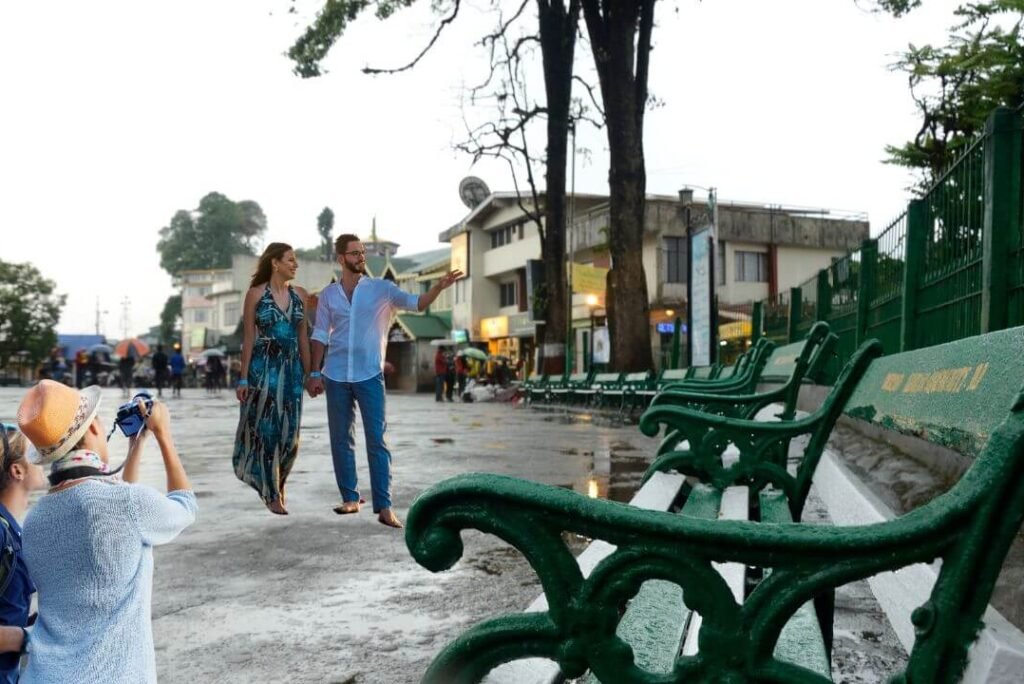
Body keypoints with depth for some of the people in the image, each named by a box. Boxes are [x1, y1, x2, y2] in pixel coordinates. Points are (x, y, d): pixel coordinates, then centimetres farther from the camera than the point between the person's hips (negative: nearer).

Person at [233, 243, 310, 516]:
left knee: (290, 430, 4)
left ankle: (277, 482, 28)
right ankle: (271, 493, 10)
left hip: (292, 368, 4)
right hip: (264, 367, -4)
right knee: (267, 428, 0)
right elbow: (248, 338, -3)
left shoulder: (300, 295, 8)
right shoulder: (256, 294, -3)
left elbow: (303, 337, 11)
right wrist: (243, 378, -6)